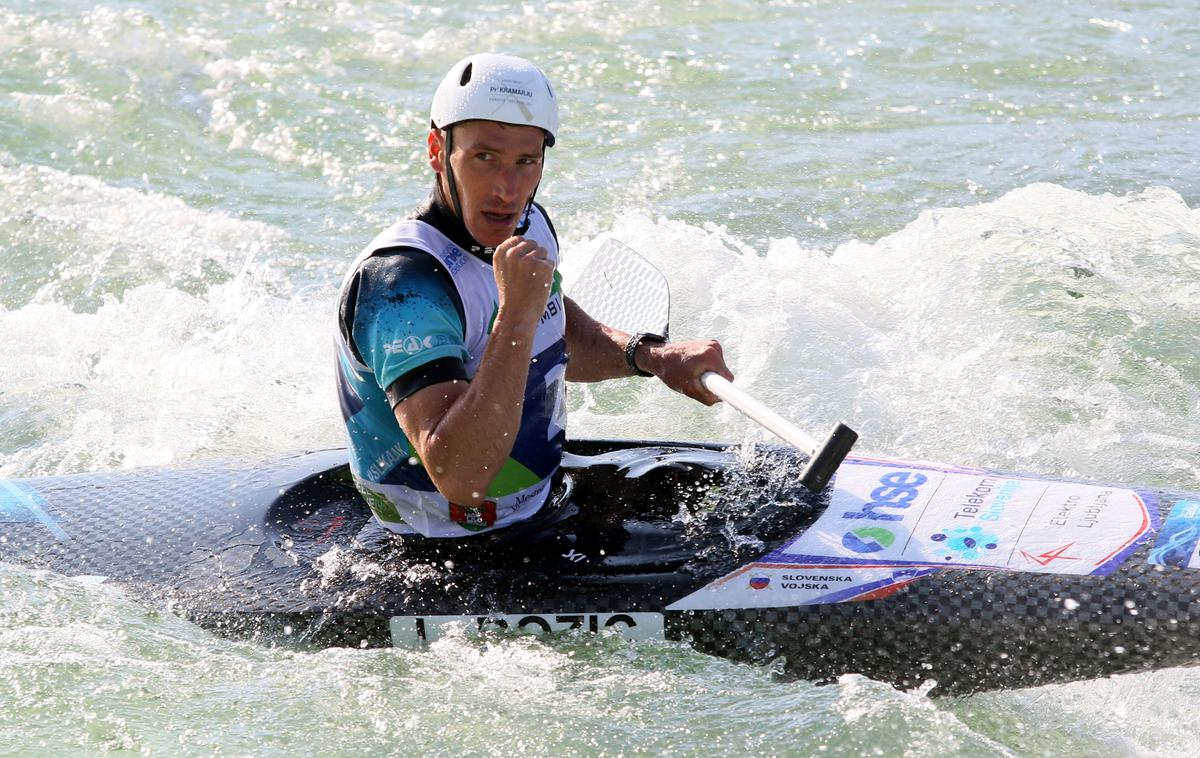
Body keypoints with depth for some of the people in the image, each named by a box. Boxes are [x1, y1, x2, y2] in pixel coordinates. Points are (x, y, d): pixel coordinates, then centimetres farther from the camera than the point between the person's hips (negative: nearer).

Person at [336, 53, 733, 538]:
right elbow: (459, 478, -38)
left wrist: (651, 357, 3)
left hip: (546, 496, 9)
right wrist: (516, 313, -38)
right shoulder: (400, 283, -28)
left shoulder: (528, 227, 0)